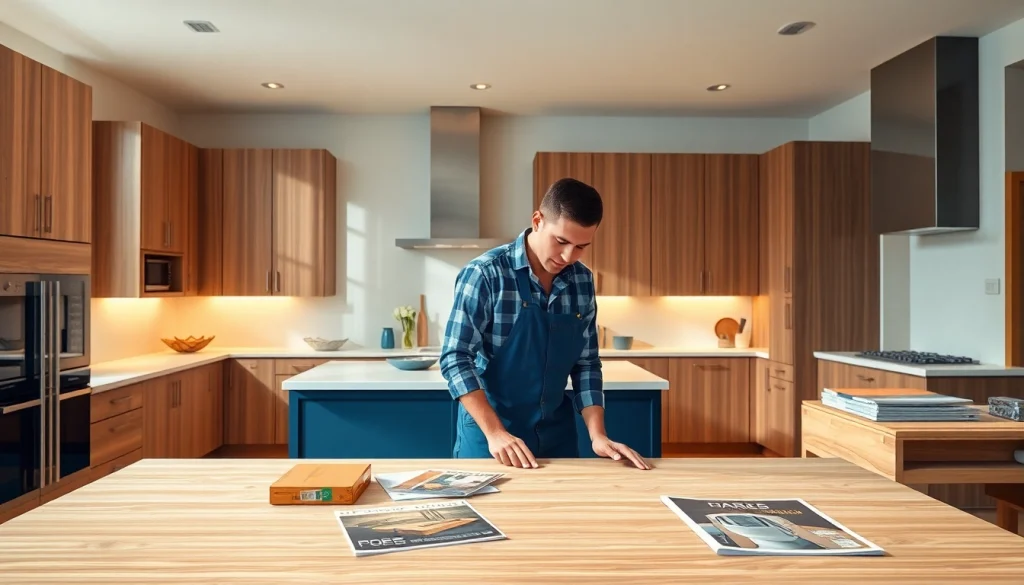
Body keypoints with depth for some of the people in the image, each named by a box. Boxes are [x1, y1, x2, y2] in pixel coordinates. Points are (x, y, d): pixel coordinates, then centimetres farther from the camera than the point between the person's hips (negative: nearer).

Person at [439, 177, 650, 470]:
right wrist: (495, 432, -22)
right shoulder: (484, 274, -16)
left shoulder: (583, 281, -1)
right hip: (489, 433, -4)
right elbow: (456, 358, -16)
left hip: (556, 432, 5)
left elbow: (586, 363, 2)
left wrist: (598, 434, -7)